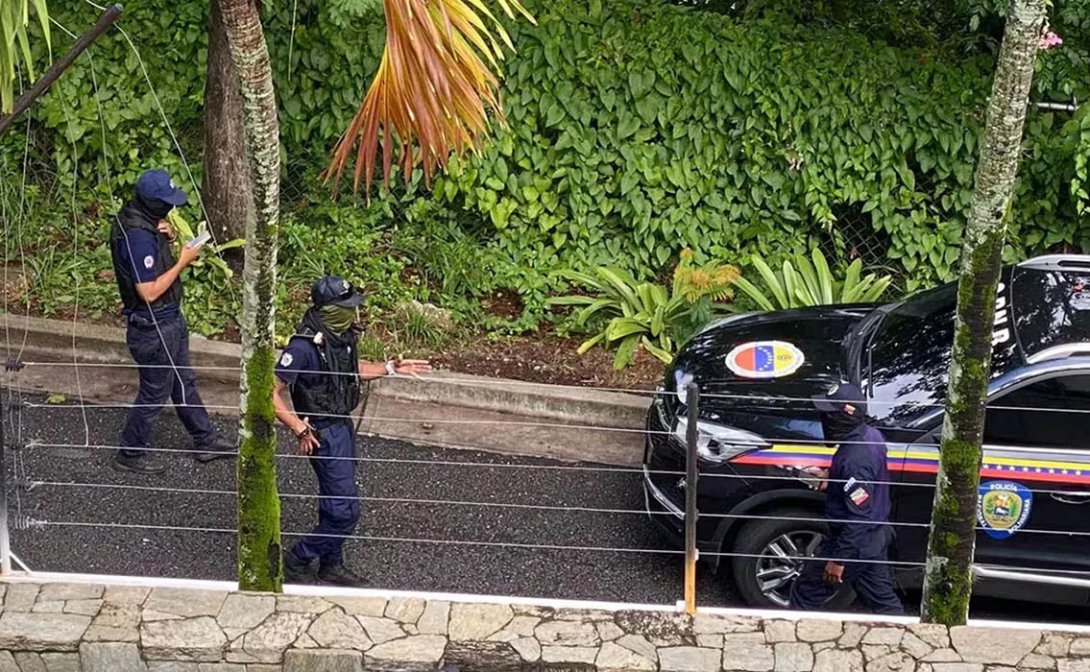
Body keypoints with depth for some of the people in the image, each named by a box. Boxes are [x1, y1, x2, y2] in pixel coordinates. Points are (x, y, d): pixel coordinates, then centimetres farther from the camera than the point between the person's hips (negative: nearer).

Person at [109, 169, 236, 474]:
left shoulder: (139, 219, -1)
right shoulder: (138, 237, -30)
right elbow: (149, 292, -29)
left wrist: (166, 237, -6)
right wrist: (183, 261, -22)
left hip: (170, 318, 10)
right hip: (153, 326, -10)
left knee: (184, 381, 22)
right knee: (154, 393, 7)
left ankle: (206, 440, 36)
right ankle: (130, 454, 25)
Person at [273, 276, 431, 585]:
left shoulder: (342, 335, -2)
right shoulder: (304, 346, -27)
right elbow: (271, 393, -25)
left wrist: (391, 368, 10)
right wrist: (300, 429, -24)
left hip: (344, 425, 8)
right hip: (324, 434, -8)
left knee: (336, 503, 20)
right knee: (346, 510, -4)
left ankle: (331, 565, 36)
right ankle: (296, 562, 12)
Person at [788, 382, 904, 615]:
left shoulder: (854, 459, -31)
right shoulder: (872, 436, -3)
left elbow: (858, 517, -30)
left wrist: (838, 559, -24)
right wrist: (830, 478, 6)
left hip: (855, 543, -9)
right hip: (876, 537, 9)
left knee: (806, 592, 8)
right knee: (882, 599, 19)